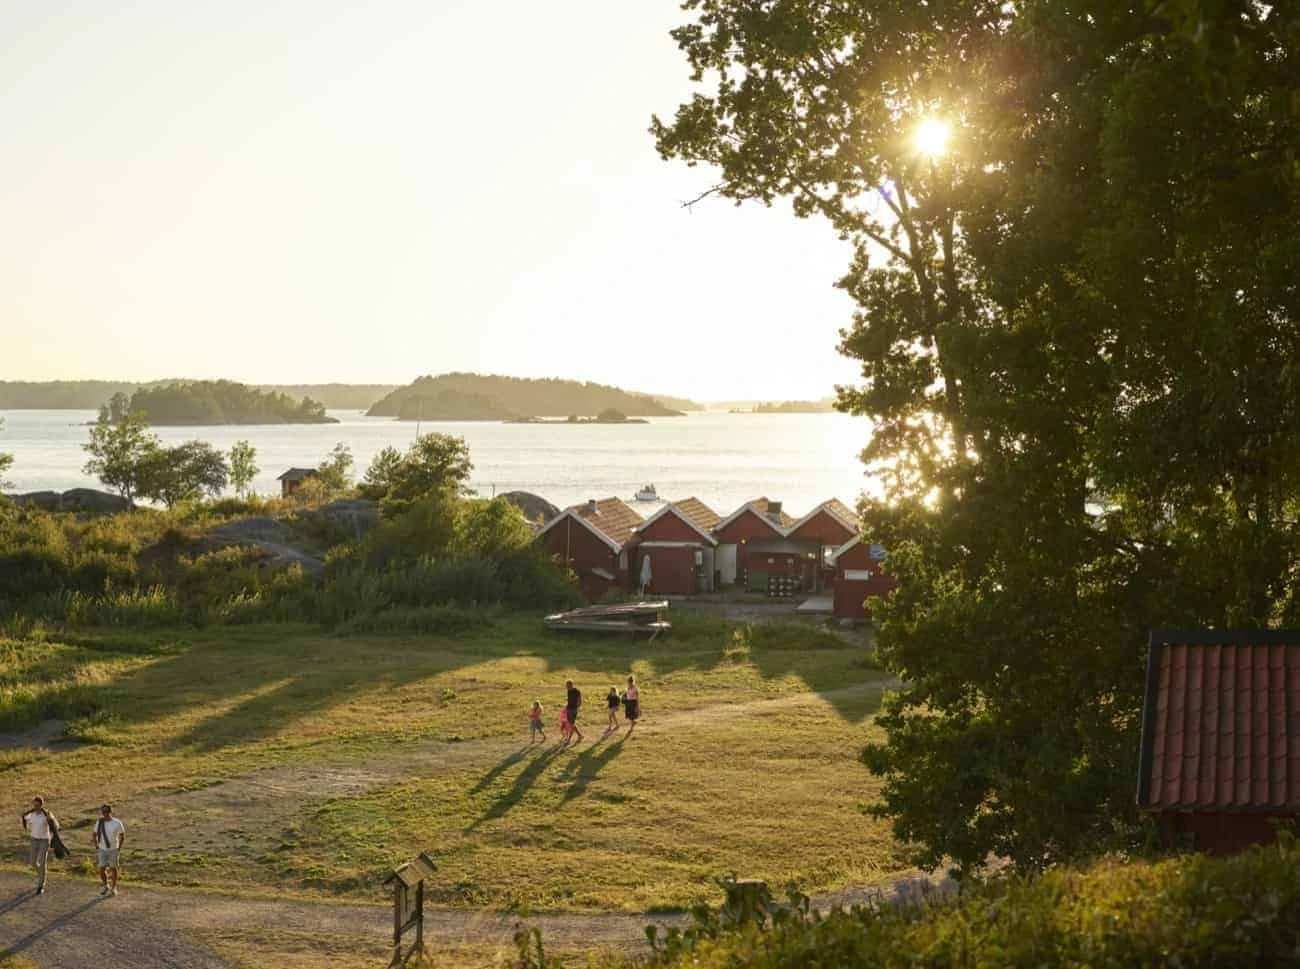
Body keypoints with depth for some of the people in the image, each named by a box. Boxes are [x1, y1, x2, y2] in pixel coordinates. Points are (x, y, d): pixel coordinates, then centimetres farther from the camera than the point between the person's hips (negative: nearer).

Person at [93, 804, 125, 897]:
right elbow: (94, 835, 8)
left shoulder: (117, 823, -15)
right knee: (102, 870, 3)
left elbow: (122, 834, 1)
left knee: (113, 868, 7)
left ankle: (113, 888, 25)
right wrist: (96, 846, 4)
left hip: (113, 850, -2)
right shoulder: (99, 822, -7)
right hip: (102, 850, 2)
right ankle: (106, 887, 27)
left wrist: (119, 848, -1)